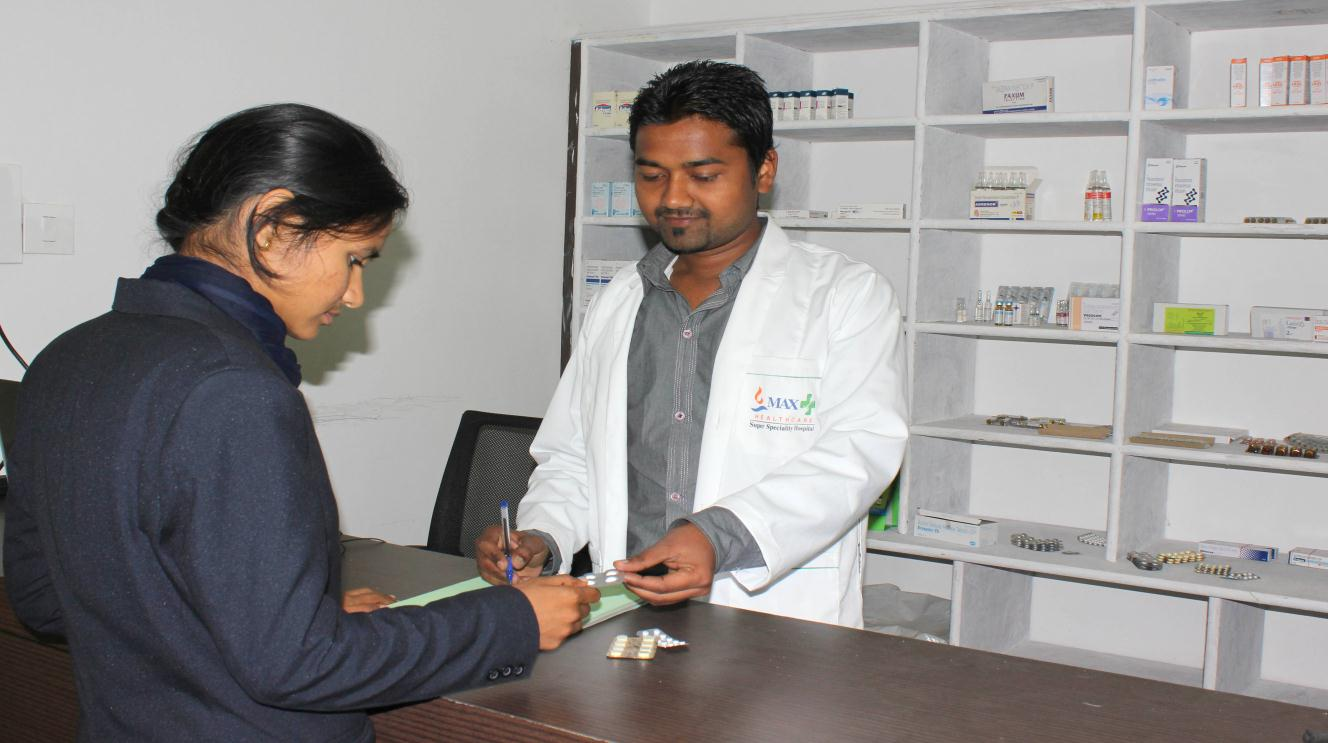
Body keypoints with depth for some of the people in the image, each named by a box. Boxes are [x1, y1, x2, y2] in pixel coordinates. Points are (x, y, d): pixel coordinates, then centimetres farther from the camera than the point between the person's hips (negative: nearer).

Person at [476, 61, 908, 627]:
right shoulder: (614, 306, 19)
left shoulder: (848, 295, 5)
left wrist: (721, 536, -22)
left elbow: (860, 449, -8)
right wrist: (540, 539, 2)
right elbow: (570, 460, 23)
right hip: (628, 621, 3)